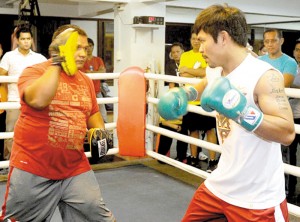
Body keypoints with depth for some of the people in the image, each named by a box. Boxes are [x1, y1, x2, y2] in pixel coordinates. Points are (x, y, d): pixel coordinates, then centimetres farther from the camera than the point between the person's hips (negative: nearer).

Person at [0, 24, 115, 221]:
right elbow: (38, 100, -32)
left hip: (75, 170, 4)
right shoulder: (34, 71, -10)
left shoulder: (86, 81, 7)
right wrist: (56, 62, -24)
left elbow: (93, 114, 21)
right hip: (32, 170, -4)